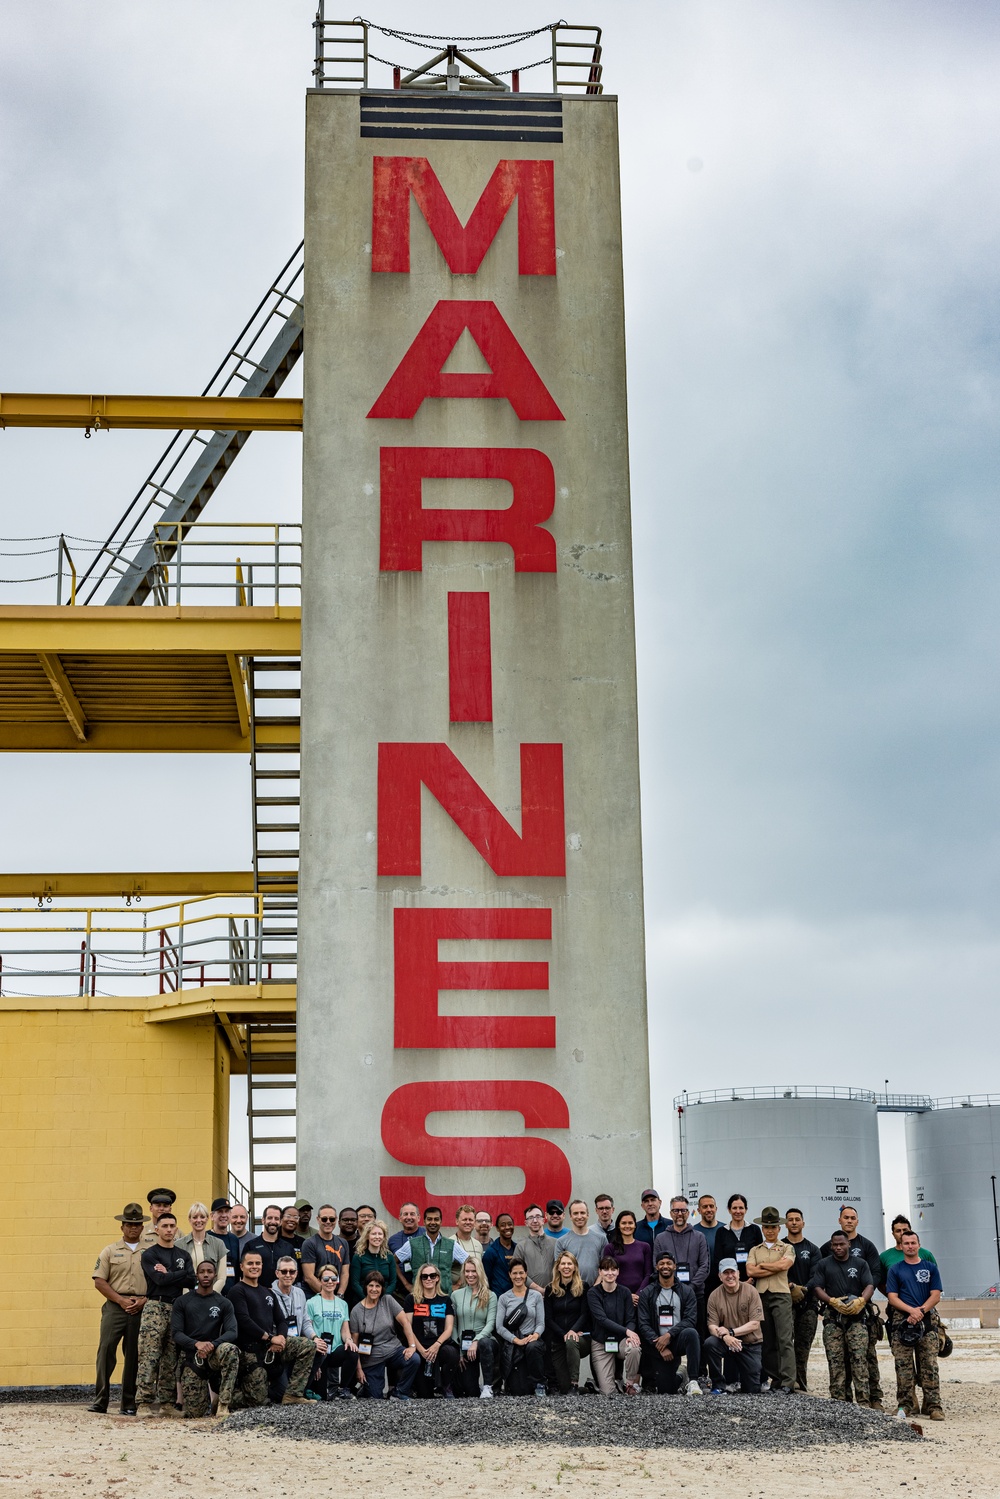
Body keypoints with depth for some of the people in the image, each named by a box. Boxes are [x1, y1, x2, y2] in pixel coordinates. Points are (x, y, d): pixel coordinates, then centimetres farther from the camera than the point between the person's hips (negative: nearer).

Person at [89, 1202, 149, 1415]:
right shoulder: (110, 1251, 9)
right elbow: (99, 1281, 3)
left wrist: (144, 1300, -8)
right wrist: (120, 1300, -7)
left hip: (141, 1309, 1)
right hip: (115, 1307, -1)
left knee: (134, 1356, 3)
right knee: (106, 1350, -12)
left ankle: (129, 1404, 9)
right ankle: (100, 1401, -10)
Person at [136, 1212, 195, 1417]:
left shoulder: (183, 1255, 17)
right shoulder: (149, 1255, 3)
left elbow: (192, 1281, 2)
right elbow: (160, 1279, -13)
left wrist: (168, 1274, -6)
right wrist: (181, 1274, -3)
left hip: (177, 1308, 5)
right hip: (155, 1307, -5)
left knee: (171, 1358, 5)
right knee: (149, 1356, -10)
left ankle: (167, 1402, 9)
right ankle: (144, 1402, -10)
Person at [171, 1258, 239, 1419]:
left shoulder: (224, 1303, 5)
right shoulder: (182, 1302, 6)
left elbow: (232, 1333, -6)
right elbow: (176, 1333, -4)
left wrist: (212, 1344, -26)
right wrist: (197, 1344, -22)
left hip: (213, 1353, 0)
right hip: (191, 1356, 0)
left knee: (230, 1350, -37)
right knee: (194, 1412, -9)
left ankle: (224, 1404, -31)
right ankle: (206, 1393, 28)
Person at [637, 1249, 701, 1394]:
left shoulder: (686, 1292, 5)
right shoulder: (646, 1293, 6)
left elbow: (690, 1320, -7)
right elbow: (643, 1324, -2)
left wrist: (669, 1335, -21)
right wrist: (661, 1347, -14)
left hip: (678, 1340, -1)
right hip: (657, 1345, 1)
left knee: (691, 1333, -36)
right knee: (666, 1391, -8)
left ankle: (692, 1381, -29)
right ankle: (678, 1378, 29)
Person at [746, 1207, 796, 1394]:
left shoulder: (787, 1248, 11)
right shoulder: (755, 1250, 18)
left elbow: (784, 1265, -9)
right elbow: (750, 1271, 2)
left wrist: (761, 1266, 0)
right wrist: (775, 1268, -4)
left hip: (781, 1295, -4)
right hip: (761, 1296, 4)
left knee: (785, 1339, -12)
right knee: (767, 1341, 3)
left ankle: (787, 1383, -17)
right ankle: (775, 1380, 8)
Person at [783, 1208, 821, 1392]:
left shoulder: (812, 1249, 14)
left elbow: (816, 1277, 3)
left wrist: (803, 1290, -14)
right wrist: (791, 1287, -16)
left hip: (808, 1303, 2)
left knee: (803, 1347, 3)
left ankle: (801, 1386, 6)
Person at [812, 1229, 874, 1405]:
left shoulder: (860, 1264, 12)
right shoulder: (824, 1264, 12)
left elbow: (869, 1286, 3)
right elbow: (818, 1288, 4)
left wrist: (860, 1301, -17)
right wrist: (833, 1301, -13)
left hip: (856, 1316, -1)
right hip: (832, 1317, 1)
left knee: (859, 1358, -10)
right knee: (835, 1360, -3)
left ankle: (863, 1400, -13)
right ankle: (838, 1401, 0)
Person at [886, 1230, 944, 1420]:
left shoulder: (930, 1268, 12)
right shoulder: (895, 1270, 11)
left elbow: (936, 1296, 5)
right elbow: (892, 1297, 2)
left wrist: (921, 1310, -12)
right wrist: (911, 1310, -14)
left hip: (927, 1320, 0)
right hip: (901, 1321, 0)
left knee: (929, 1366, -5)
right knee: (903, 1366, -3)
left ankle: (933, 1406, -6)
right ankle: (906, 1405, 0)